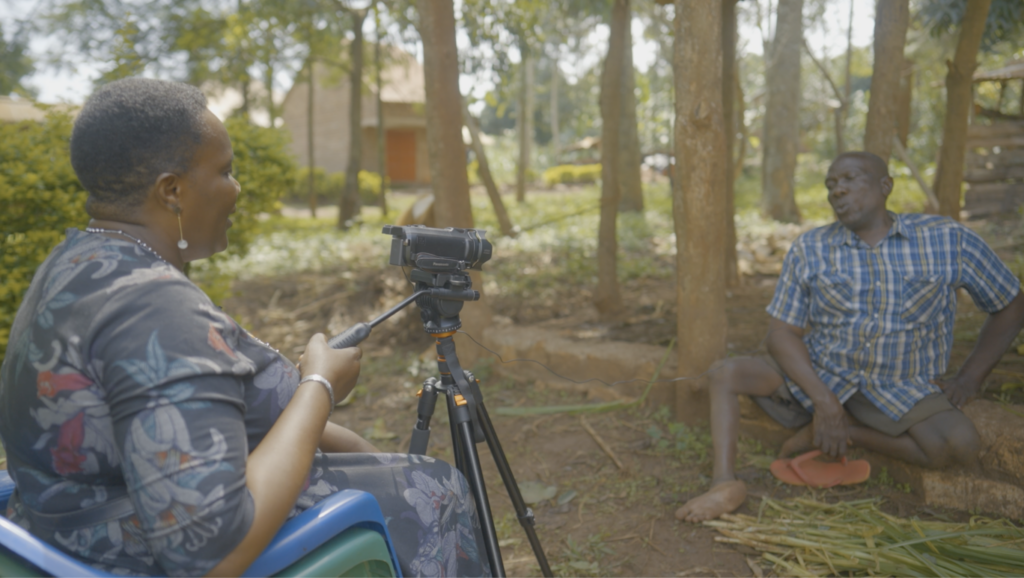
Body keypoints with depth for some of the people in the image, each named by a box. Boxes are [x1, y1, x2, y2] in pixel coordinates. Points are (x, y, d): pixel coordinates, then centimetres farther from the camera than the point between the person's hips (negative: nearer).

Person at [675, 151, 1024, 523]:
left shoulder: (948, 240, -6)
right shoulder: (810, 250, -4)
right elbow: (781, 333, -7)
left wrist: (970, 379, -4)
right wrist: (824, 402, -19)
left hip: (902, 391, -1)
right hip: (818, 378, 1)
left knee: (960, 445, -30)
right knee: (726, 373, -17)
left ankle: (844, 432, -12)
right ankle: (724, 482, -33)